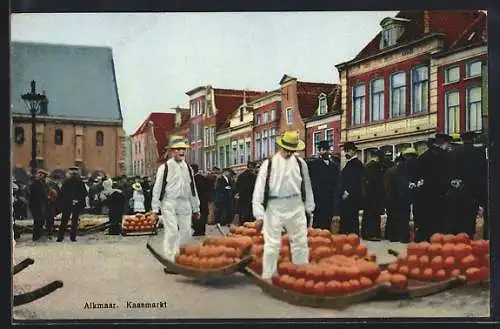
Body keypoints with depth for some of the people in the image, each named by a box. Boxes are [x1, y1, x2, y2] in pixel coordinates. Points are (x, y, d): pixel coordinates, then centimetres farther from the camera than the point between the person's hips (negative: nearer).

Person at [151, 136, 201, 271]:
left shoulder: (187, 168, 14)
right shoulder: (165, 167, -3)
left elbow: (193, 189, 18)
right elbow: (157, 188, -4)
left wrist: (196, 209, 17)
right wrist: (155, 209, -7)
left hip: (185, 204, 5)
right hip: (169, 204, -5)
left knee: (186, 232, 4)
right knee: (172, 232, -9)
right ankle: (170, 262, -3)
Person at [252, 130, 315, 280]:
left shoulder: (300, 163, 3)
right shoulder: (269, 164, -6)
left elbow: (306, 186, 11)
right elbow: (259, 188, -8)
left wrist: (309, 207, 11)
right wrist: (258, 212, -12)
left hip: (296, 207, 3)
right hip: (275, 207, -3)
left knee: (300, 242, 11)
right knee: (272, 243, 0)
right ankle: (268, 276, 10)